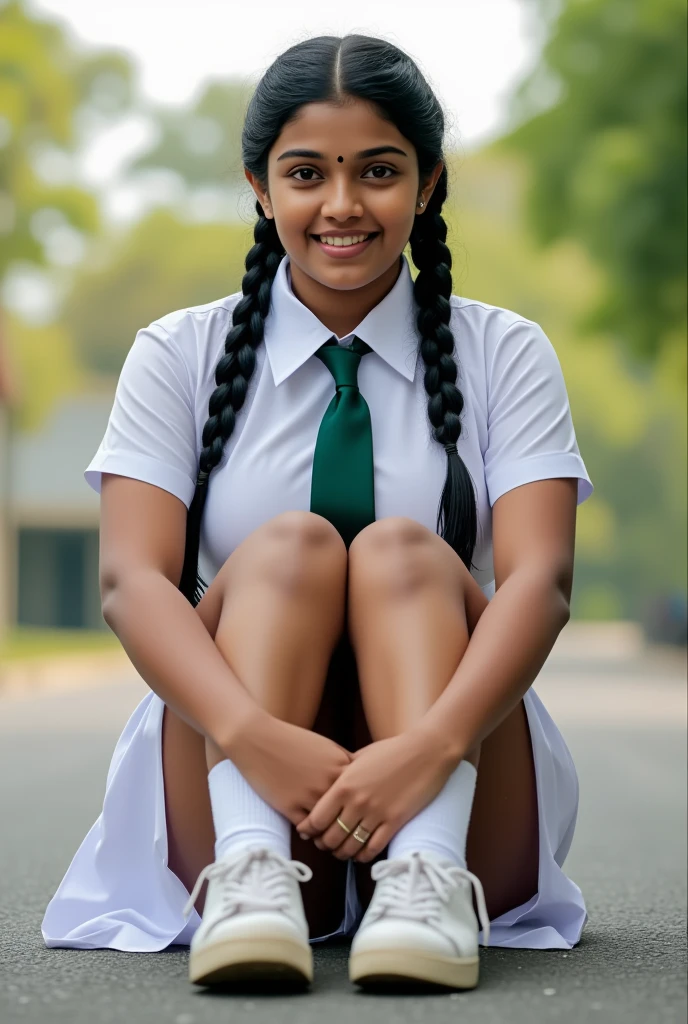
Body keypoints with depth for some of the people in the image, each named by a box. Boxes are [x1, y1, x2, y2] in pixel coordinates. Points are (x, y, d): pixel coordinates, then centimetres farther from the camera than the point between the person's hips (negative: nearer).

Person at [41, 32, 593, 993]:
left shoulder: (503, 354, 4)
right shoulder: (179, 356, 5)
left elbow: (539, 575, -12)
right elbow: (131, 577, -11)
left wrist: (430, 744, -32)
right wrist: (252, 732, -32)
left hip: (454, 793, 0)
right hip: (230, 789, 0)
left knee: (403, 549, -24)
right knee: (288, 544, -23)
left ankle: (427, 879, -44)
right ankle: (252, 873, -44)